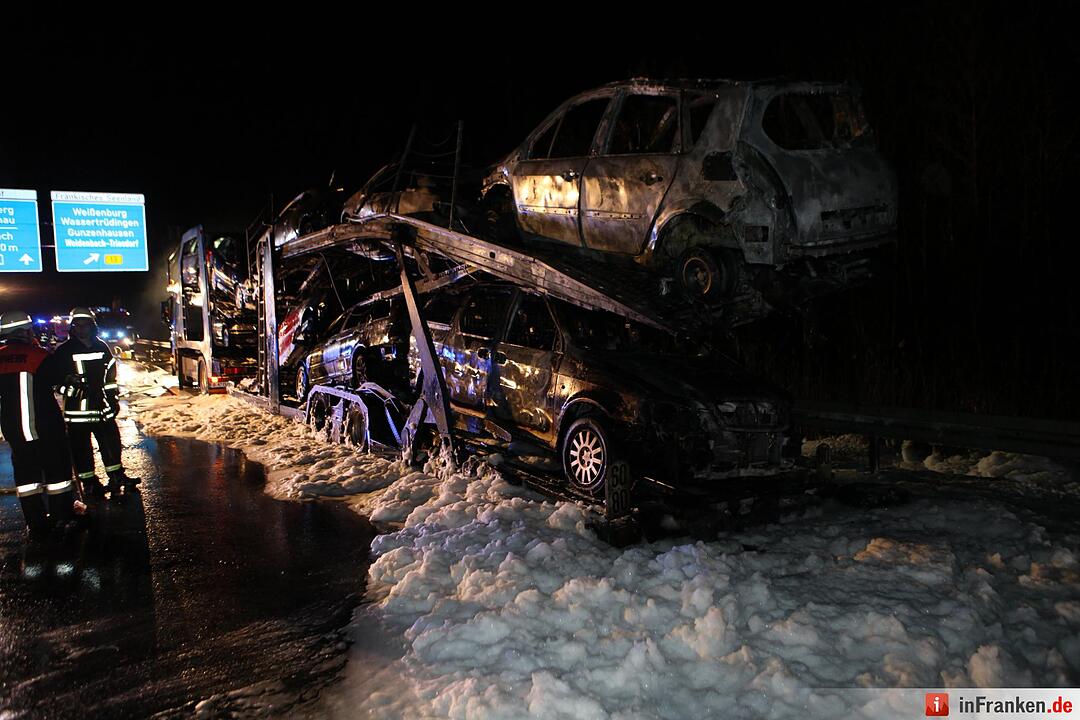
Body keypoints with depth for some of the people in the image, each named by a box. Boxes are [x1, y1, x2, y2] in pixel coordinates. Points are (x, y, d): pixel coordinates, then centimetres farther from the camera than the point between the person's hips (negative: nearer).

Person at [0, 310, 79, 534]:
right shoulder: (39, 355, -15)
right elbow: (59, 377, -1)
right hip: (45, 423, -4)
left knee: (25, 470, 11)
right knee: (56, 465, 10)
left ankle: (35, 520, 15)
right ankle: (63, 512, 18)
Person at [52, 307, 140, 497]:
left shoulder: (101, 347, 9)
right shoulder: (64, 351, -4)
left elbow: (110, 373, 17)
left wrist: (113, 397, 16)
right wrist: (68, 383, -20)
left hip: (100, 404, 4)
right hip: (76, 407, -4)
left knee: (111, 440, 10)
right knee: (81, 446, 2)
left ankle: (117, 476, 23)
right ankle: (89, 482, 13)